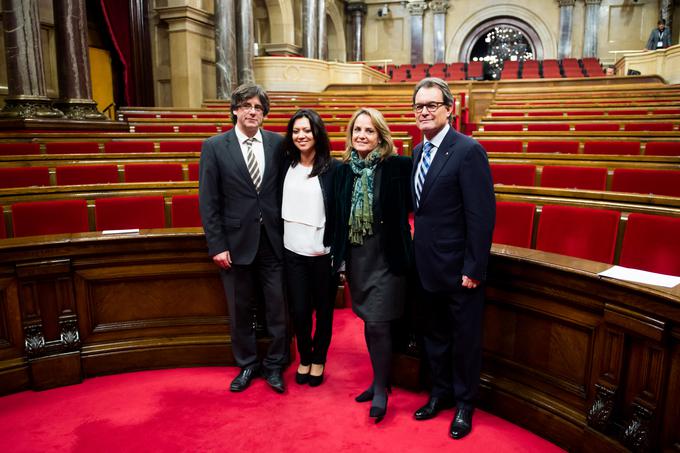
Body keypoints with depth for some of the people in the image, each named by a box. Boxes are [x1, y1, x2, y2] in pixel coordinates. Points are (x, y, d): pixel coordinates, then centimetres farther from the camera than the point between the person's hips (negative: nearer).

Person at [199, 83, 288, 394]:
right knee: (240, 310, 13)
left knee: (278, 308, 7)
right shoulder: (215, 147, -2)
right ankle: (247, 365, 34)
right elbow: (208, 201, -3)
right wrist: (217, 245, -7)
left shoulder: (278, 143, 2)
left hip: (273, 241, 1)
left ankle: (274, 365, 29)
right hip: (236, 243, 0)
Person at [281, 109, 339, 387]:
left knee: (323, 309, 13)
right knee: (298, 310, 10)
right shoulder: (286, 165, 4)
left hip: (322, 252, -3)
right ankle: (304, 358, 33)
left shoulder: (332, 168, -8)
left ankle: (319, 359, 34)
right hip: (293, 251, 3)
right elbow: (279, 204, 11)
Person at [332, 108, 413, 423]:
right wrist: (338, 254, 8)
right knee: (369, 323, 15)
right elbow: (339, 216, 9)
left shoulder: (397, 166, -10)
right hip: (356, 256, 5)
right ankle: (379, 380, 33)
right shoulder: (344, 169, 5)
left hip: (385, 257, -5)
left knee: (377, 324, -3)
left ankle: (381, 389, 17)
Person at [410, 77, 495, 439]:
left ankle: (464, 404, 33)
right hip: (427, 266, 7)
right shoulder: (418, 152, 9)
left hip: (458, 269, -7)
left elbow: (482, 215, -18)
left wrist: (473, 269, -19)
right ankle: (440, 393, 41)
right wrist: (416, 252, 9)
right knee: (434, 335, 21)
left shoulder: (468, 151, -15)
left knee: (465, 339, 12)